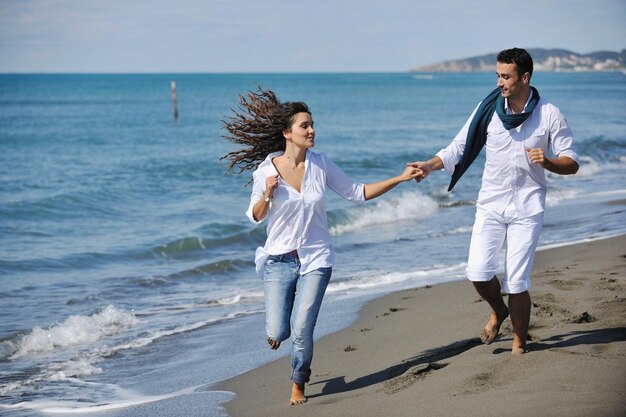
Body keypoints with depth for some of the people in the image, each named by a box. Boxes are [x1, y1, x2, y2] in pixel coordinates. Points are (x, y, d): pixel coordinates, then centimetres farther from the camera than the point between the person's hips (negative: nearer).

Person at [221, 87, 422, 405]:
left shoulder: (320, 164, -3)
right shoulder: (266, 170, -7)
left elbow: (357, 193, 4)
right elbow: (254, 217, 3)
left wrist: (400, 178, -1)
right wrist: (267, 194, -17)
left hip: (315, 259, 0)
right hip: (279, 259, 0)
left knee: (301, 331, -11)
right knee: (277, 335, -6)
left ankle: (299, 384, 19)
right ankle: (280, 319, 35)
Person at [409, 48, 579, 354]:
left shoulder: (549, 115, -7)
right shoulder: (489, 109, -2)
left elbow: (571, 163, -2)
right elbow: (460, 147, 3)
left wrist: (547, 162, -23)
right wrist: (431, 165, -13)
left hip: (527, 208, -2)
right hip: (491, 203, 2)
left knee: (517, 281, -4)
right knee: (478, 272, -8)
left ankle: (519, 343, 17)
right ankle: (498, 312, 25)